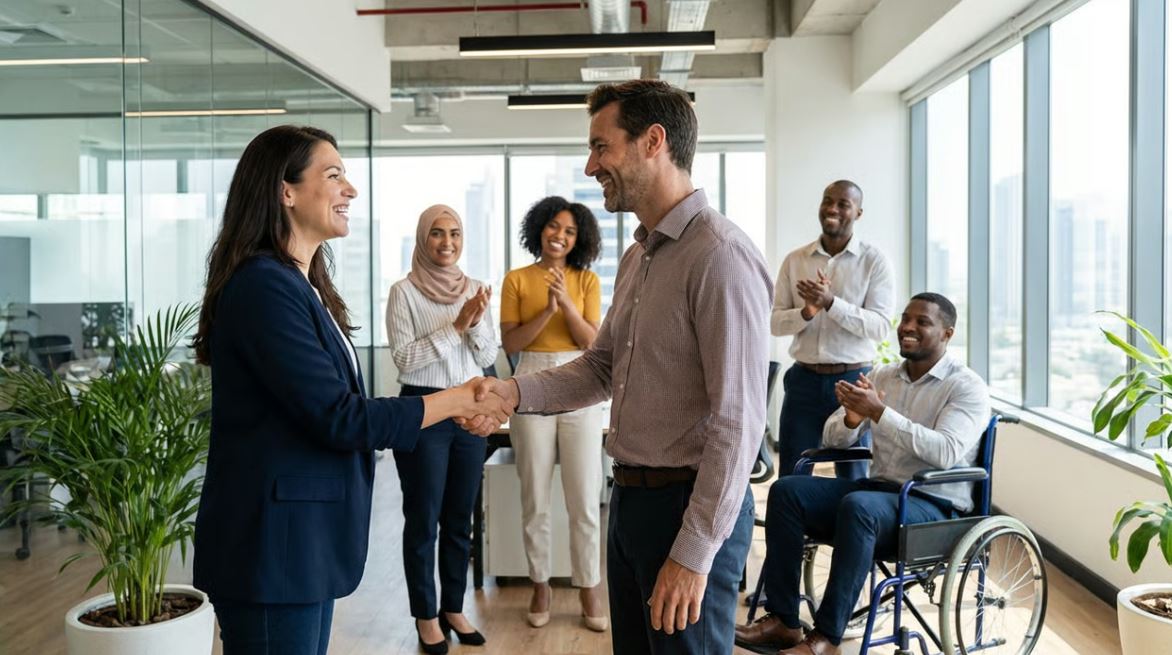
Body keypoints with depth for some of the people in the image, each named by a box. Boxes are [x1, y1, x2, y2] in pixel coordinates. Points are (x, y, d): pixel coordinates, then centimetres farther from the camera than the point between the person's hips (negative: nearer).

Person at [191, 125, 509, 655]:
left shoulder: (301, 285, 11)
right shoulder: (263, 285, -18)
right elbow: (338, 418, -21)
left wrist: (457, 410, 6)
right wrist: (457, 400, -12)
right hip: (271, 549, -9)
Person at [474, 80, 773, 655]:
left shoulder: (721, 256, -19)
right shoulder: (637, 256, 12)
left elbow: (738, 421, -22)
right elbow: (601, 366, 15)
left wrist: (694, 554, -21)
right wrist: (516, 391, -2)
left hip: (691, 505, -9)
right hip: (630, 498, 9)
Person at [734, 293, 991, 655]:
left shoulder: (967, 387, -6)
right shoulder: (882, 377, 11)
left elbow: (945, 453, -24)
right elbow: (832, 439, 10)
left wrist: (879, 412, -27)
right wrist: (852, 419, -14)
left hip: (932, 506, -6)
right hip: (879, 489, 6)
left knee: (857, 506, -37)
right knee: (787, 491, -15)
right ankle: (782, 620, -15)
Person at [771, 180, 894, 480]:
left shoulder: (874, 261, -3)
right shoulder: (794, 260, 5)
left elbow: (881, 327, -11)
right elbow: (774, 323, 3)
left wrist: (831, 303, -23)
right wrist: (806, 313, -17)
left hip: (853, 379, -2)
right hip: (803, 379, 2)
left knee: (853, 479, 10)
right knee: (791, 479, 7)